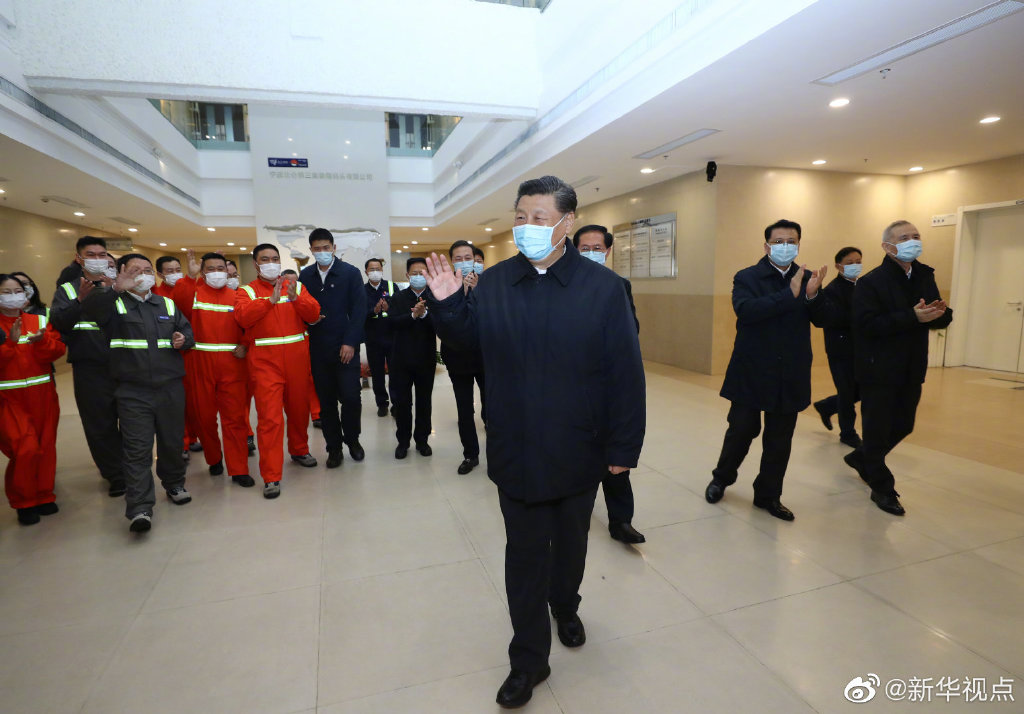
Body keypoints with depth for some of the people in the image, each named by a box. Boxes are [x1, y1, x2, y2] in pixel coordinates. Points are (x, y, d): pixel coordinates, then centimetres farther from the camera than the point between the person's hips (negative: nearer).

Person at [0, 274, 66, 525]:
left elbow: (57, 350, -2)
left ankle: (44, 496, 22)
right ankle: (23, 502, 9)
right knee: (26, 448, -10)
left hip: (42, 395, 3)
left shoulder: (40, 321, 6)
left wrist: (42, 340, -20)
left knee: (46, 446, 7)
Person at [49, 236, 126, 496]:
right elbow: (58, 322, -8)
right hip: (90, 370, 0)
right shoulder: (67, 290, 8)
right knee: (100, 426, 5)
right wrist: (80, 300, -25)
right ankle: (116, 475, 17)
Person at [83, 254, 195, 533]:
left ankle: (174, 484, 33)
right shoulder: (114, 304, 4)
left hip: (171, 387, 3)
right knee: (137, 449, -4)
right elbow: (90, 309, -17)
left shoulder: (168, 305, 15)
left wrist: (184, 339, -5)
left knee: (172, 441, 13)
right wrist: (117, 289, -34)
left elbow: (187, 330, 19)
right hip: (133, 391, -3)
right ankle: (140, 508, -2)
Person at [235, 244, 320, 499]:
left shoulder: (296, 286, 11)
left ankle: (299, 450, 40)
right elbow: (243, 317, -14)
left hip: (297, 360, 3)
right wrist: (271, 300, -23)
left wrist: (296, 298, -17)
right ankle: (271, 476, -2)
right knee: (269, 417, -7)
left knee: (299, 409, 16)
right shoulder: (247, 291, 5)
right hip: (265, 361, -3)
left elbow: (313, 314, -1)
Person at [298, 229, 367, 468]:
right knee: (326, 402, 7)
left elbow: (358, 310, -5)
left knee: (351, 397, -4)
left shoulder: (351, 273, -1)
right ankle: (334, 447, 22)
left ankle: (352, 439, 21)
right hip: (318, 349, 3)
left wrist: (350, 343, -12)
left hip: (346, 347, -2)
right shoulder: (305, 275, 8)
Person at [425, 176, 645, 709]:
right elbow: (467, 340, 10)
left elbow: (626, 374, -9)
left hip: (579, 452, 0)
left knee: (570, 542, 22)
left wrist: (623, 446, -10)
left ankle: (565, 609, 53)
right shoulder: (493, 283, 0)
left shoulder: (603, 287, -8)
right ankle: (528, 659, 31)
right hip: (516, 452, 1)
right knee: (525, 552, 12)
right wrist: (447, 304, -9)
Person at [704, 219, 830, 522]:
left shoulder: (807, 278, 6)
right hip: (751, 373, -3)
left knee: (780, 440, 11)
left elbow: (822, 319, -2)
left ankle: (769, 495, 27)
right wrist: (789, 294, -28)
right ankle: (721, 478, 31)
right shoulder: (747, 277, -5)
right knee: (741, 431, 7)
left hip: (790, 376, 4)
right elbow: (746, 310, -23)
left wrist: (812, 295, -21)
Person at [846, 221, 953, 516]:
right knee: (878, 430, 3)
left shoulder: (925, 276, 9)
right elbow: (867, 325, -23)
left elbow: (940, 320, 10)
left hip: (911, 369, 7)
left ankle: (861, 458, 40)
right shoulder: (871, 282, -13)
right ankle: (882, 488, 18)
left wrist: (940, 314, -13)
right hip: (878, 370, -7)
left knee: (903, 425, 17)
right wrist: (912, 317, -28)